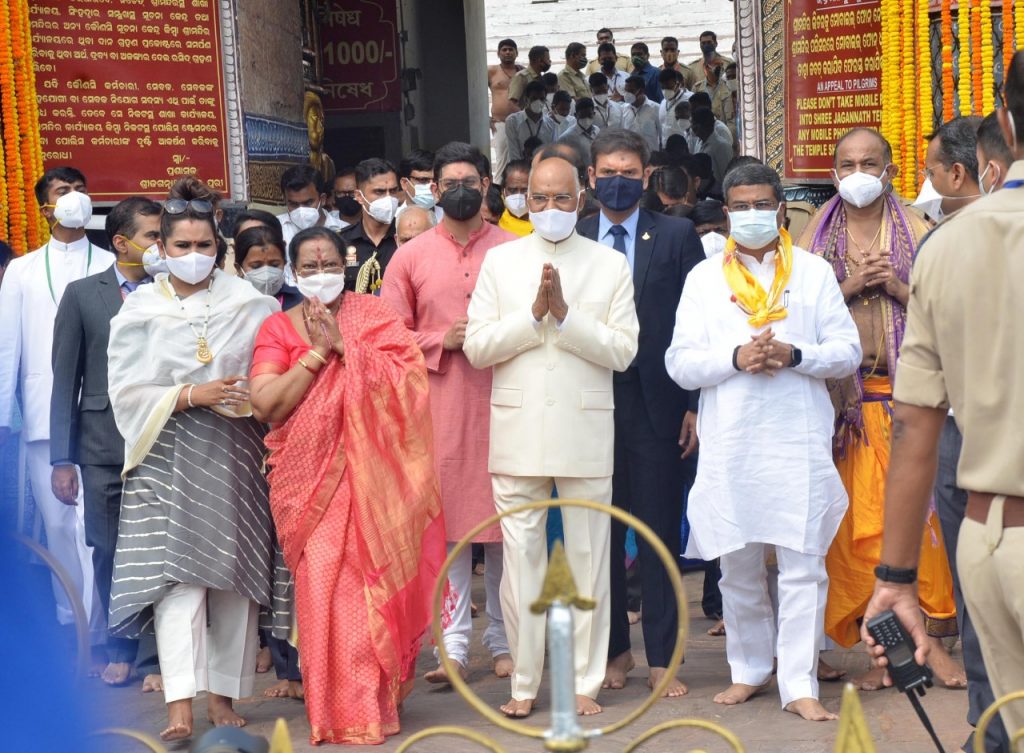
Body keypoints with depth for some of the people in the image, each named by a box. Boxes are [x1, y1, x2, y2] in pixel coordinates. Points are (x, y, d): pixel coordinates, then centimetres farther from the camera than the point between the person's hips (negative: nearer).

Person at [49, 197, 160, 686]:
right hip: (105, 446, 1)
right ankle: (120, 650, 20)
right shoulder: (83, 295, 5)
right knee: (110, 552, 5)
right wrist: (62, 459, 2)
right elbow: (65, 380, 6)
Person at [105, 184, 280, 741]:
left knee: (234, 572, 3)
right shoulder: (140, 309, 5)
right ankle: (180, 705, -19)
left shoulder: (248, 304, 5)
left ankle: (222, 694, 14)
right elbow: (127, 390, -2)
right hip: (170, 456, -1)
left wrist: (252, 399, -12)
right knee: (176, 570, -12)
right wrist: (191, 395, -12)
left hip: (236, 454, 1)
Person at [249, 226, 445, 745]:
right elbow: (265, 405, -5)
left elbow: (407, 377, -8)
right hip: (309, 477, 0)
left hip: (370, 472, 0)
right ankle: (340, 708, 6)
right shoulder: (277, 328, 8)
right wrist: (317, 353, -8)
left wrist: (342, 345, -11)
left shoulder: (374, 314, 7)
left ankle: (375, 697, 15)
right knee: (322, 581, -6)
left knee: (371, 581, -3)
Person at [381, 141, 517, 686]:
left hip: (501, 404, 0)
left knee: (504, 519, 3)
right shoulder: (411, 257, 8)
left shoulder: (514, 251, 6)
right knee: (447, 522, -2)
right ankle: (453, 644, 3)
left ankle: (503, 639, 14)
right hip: (438, 408, 0)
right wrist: (444, 340, -8)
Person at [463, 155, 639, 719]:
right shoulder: (500, 261, 8)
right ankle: (523, 683, 11)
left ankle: (585, 682, 12)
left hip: (586, 433, 0)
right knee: (521, 558, 2)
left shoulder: (611, 265, 6)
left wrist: (565, 314, -14)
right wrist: (533, 314, -11)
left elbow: (622, 351, -3)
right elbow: (476, 346, 0)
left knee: (587, 560, 3)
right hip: (518, 433, 1)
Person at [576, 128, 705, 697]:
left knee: (659, 533, 2)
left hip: (657, 403, -2)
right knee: (601, 532, 9)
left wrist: (696, 405, -6)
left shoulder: (676, 236, 3)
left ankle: (661, 659, 9)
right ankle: (615, 650, 21)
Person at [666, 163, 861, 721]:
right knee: (737, 567, 9)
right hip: (728, 445, 1)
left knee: (803, 566, -5)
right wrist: (735, 358, -13)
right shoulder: (704, 278, 10)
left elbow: (848, 353, 4)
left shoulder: (813, 273, 9)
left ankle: (800, 685, -1)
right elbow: (680, 363, 3)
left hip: (799, 443, -1)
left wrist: (794, 355, -13)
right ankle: (749, 669, 23)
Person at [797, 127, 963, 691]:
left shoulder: (916, 232, 9)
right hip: (843, 399, 1)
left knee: (918, 512, -8)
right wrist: (847, 288, -8)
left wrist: (900, 288, -10)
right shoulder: (818, 236, 12)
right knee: (855, 523, -2)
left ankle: (931, 638, -3)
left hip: (906, 391, -1)